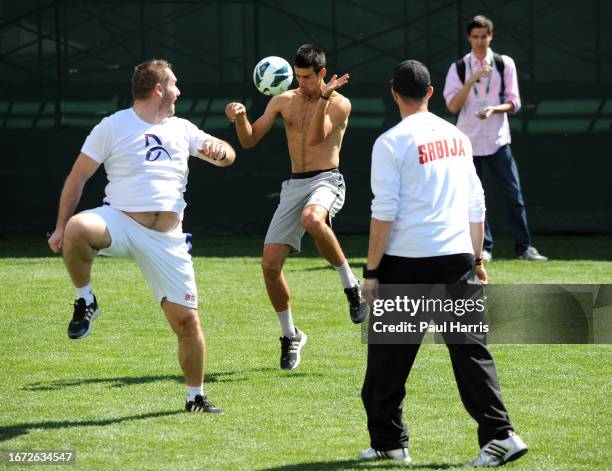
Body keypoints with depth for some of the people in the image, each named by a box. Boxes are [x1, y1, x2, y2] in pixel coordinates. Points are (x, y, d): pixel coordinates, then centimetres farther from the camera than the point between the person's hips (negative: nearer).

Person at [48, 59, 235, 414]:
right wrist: (61, 226, -5)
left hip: (167, 241, 4)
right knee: (78, 229, -37)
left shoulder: (182, 129, 15)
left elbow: (228, 156, 18)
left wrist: (219, 149, -7)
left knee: (187, 320, -1)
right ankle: (85, 302, -13)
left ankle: (196, 398, 17)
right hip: (121, 223, -3)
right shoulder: (114, 126, 1)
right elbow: (78, 177, 2)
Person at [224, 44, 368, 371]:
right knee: (270, 264, -4)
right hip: (294, 185, 5)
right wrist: (240, 117, -10)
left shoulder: (340, 104, -2)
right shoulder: (283, 101, 11)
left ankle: (351, 285, -22)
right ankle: (290, 336, 16)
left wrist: (323, 98, -29)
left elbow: (315, 137, -17)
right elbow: (249, 140, 10)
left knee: (311, 219, -41)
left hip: (326, 181, -5)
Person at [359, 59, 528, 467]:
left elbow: (384, 213, -11)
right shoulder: (457, 137, 11)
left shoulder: (392, 143, -7)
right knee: (470, 348, 3)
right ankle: (500, 434, -8)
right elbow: (476, 206, 14)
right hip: (457, 257, 5)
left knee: (388, 356, 7)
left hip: (407, 264, -5)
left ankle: (389, 441, 13)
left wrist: (371, 272, -8)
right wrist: (477, 259, 21)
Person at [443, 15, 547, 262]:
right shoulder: (459, 68, 3)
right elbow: (452, 106, -7)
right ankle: (484, 247, 10)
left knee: (514, 194, -3)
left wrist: (494, 109, -18)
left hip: (497, 140, 0)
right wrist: (472, 80, -18)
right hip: (468, 141, 0)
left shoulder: (504, 64, 3)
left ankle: (524, 246, 2)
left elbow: (514, 104, 2)